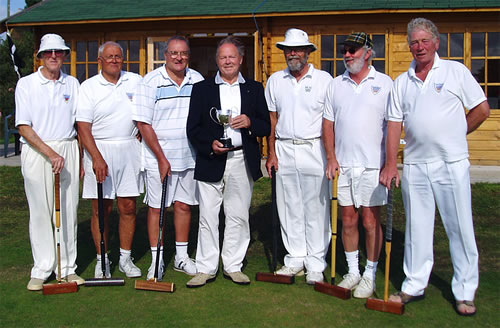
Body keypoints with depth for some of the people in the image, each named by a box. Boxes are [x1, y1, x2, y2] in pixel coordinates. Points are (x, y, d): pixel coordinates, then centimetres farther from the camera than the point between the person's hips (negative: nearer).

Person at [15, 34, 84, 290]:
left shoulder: (72, 84, 11)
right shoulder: (26, 84, 1)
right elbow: (24, 127, -6)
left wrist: (81, 158, 8)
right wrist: (50, 153, -15)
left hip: (68, 149, 3)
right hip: (36, 151, -3)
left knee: (69, 210, 4)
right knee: (40, 212, 0)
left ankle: (67, 268, 13)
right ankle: (41, 270, 9)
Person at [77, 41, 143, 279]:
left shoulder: (136, 81, 9)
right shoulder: (89, 87, 1)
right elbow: (83, 127, -6)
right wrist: (97, 158, -17)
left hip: (129, 150, 2)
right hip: (99, 150, -2)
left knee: (128, 207, 5)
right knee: (101, 209, 2)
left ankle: (126, 259, 17)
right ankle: (102, 261, 14)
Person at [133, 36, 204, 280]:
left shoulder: (197, 80, 5)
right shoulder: (150, 82, -7)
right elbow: (144, 124, -10)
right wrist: (161, 158, -12)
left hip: (189, 157, 4)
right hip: (158, 158, -3)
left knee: (184, 205, 11)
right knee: (156, 207, 3)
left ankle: (181, 257, 24)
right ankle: (157, 260, 14)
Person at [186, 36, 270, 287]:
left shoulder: (254, 89, 11)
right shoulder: (202, 89, 7)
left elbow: (266, 127, 9)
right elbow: (193, 128, 3)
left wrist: (249, 122, -12)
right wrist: (210, 144, -14)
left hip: (242, 162, 1)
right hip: (211, 161, -1)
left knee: (238, 217, 7)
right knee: (208, 217, 2)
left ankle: (233, 266, 20)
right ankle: (206, 268, 13)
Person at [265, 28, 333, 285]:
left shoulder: (324, 80, 1)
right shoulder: (275, 81, 11)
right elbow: (272, 119, 12)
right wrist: (272, 153, 5)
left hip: (314, 149, -3)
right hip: (284, 150, 4)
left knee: (316, 209, -1)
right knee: (289, 208, 8)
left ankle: (316, 264, 10)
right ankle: (295, 259, 20)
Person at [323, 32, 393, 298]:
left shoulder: (384, 83, 1)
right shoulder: (336, 85, 10)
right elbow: (328, 123, 11)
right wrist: (331, 158, 1)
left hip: (373, 166, -3)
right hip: (343, 165, 3)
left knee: (371, 221, 2)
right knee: (348, 220, 9)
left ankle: (370, 275, 15)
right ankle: (352, 272, 23)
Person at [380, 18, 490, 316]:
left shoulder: (455, 71, 2)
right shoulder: (402, 82, 11)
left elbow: (482, 109, 3)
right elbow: (394, 125, 6)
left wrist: (455, 134, 4)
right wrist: (391, 164, -2)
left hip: (452, 163, -3)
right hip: (414, 166, 3)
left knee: (461, 229, 2)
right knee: (416, 228, 10)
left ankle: (465, 292, 14)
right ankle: (414, 286, 22)